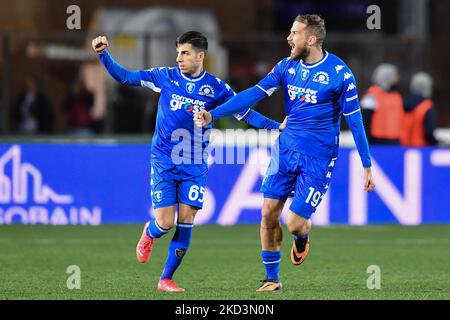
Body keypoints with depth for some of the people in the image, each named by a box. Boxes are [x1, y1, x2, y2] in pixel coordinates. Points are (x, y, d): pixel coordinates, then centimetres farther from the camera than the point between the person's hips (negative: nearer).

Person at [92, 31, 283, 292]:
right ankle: (149, 233, 30)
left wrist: (277, 126, -7)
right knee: (165, 223, -8)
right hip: (164, 162, -1)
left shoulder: (215, 87, 0)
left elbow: (244, 113, 4)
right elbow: (124, 77, 4)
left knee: (186, 222, -6)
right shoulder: (166, 77, 0)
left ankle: (167, 279, 7)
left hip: (194, 165, 1)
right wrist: (104, 54, -8)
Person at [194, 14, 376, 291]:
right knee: (269, 213, -1)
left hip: (318, 159, -5)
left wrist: (367, 166, -5)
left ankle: (303, 236, 27)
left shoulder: (339, 73, -12)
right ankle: (272, 278, 15)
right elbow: (255, 94, 0)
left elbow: (355, 120, -7)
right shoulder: (288, 66, 2)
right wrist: (213, 115, -8)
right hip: (286, 151, 5)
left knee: (294, 222, -12)